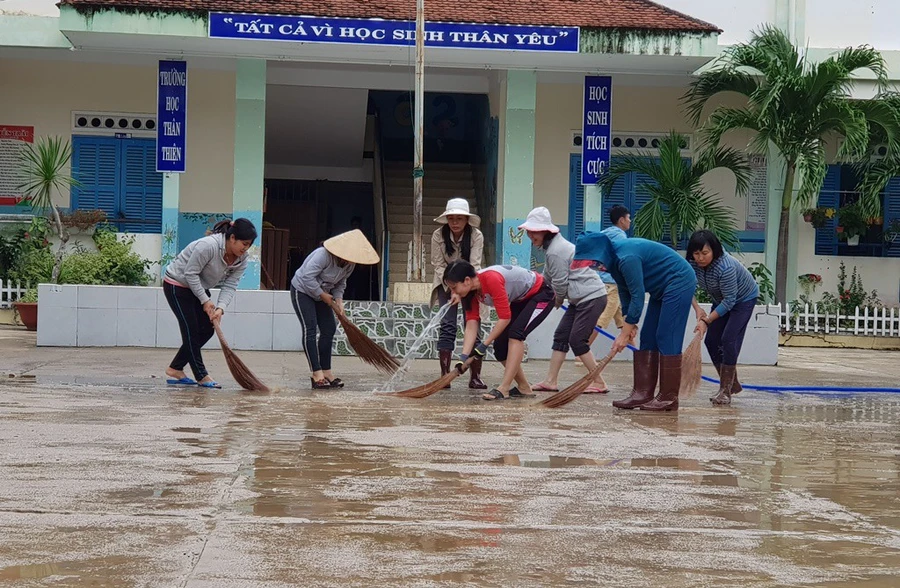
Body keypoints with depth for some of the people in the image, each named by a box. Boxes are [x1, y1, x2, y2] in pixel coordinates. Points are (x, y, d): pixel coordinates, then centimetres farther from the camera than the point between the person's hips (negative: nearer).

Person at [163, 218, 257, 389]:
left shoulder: (241, 259, -8)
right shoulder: (209, 246, -32)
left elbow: (230, 286, -11)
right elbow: (190, 274, -27)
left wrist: (220, 308, -25)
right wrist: (205, 301, -25)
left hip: (198, 287, 8)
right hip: (177, 285, -8)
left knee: (207, 329, 4)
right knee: (191, 330, -9)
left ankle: (175, 369, 14)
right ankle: (201, 377, -3)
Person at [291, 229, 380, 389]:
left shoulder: (350, 264, -8)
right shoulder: (323, 255, -32)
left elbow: (340, 284, 4)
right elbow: (307, 276, -33)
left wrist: (338, 299, -14)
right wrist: (323, 295, -25)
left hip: (321, 294, 8)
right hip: (302, 290, -8)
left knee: (329, 329, 2)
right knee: (310, 329, -14)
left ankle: (326, 372, 6)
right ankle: (316, 374, -16)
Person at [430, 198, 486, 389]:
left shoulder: (476, 236, -19)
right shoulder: (438, 235, -16)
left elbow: (474, 265, -25)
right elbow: (438, 265, -14)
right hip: (446, 282, 0)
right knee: (448, 325, -10)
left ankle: (475, 377, -6)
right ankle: (444, 376, -10)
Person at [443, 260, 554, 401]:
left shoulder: (491, 279, -35)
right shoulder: (470, 290, -10)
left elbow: (505, 318, -31)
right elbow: (471, 325, -13)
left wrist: (484, 345, -25)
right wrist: (464, 357, -23)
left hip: (541, 294, -9)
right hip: (520, 301, 9)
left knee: (515, 333, -27)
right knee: (500, 346, 1)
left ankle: (504, 389, -26)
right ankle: (524, 388, 16)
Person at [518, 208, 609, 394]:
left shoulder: (556, 251, -19)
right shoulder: (553, 246, 13)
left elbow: (560, 283, -16)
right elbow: (547, 277, 19)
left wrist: (558, 301, 2)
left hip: (592, 297, -11)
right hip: (581, 299, 11)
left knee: (577, 340, -8)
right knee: (561, 336, 9)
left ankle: (599, 384, -1)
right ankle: (550, 381, 13)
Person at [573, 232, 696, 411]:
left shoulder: (627, 258, -29)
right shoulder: (614, 258, 1)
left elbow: (637, 297, -25)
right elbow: (625, 291, 8)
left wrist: (625, 333, -19)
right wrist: (629, 324, 1)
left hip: (679, 283, -10)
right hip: (662, 288, 10)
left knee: (667, 339, -11)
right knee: (647, 339, 6)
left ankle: (669, 398, -7)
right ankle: (642, 393, 7)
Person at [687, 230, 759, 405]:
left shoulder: (725, 267, -39)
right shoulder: (692, 263, -20)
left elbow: (729, 300, -34)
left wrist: (707, 321, -33)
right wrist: (697, 308, -22)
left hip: (743, 299, -7)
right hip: (721, 299, 7)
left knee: (729, 340, -18)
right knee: (712, 341, 1)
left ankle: (726, 390, -12)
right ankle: (732, 384, 16)